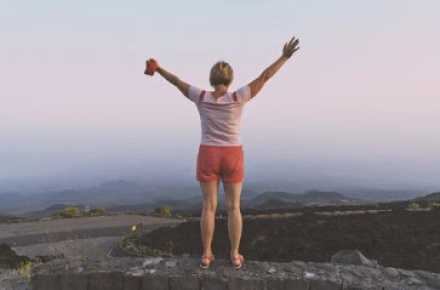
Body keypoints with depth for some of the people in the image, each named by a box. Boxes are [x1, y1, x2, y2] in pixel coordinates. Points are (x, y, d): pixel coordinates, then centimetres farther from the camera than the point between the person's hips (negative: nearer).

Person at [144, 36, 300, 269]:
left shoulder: (201, 97, -6)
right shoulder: (237, 98, -9)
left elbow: (177, 82, 8)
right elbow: (264, 77, -7)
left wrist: (158, 68, 22)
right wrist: (285, 57, 0)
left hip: (208, 157, 1)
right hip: (233, 158, -1)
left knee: (209, 207, 8)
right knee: (233, 207, 9)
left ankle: (206, 255, 14)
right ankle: (235, 255, 15)